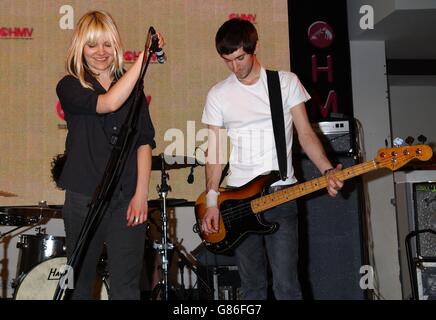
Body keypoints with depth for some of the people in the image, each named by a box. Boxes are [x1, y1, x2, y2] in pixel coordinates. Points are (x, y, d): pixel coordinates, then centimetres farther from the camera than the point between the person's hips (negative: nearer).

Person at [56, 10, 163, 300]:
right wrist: (144, 57, -20)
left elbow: (144, 142, 4)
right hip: (84, 197, -2)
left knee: (126, 286, 3)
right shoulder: (70, 87, 0)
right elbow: (109, 103, -21)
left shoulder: (132, 88, 11)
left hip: (128, 198, 2)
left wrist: (141, 193, -6)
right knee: (81, 283, 9)